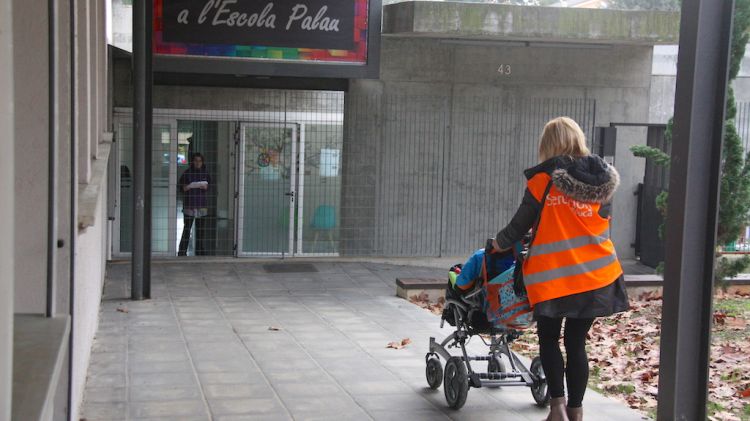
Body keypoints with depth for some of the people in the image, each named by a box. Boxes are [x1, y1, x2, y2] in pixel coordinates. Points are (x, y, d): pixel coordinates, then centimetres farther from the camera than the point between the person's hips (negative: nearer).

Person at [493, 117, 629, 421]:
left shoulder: (544, 179, -8)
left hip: (553, 275, -3)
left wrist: (499, 243, 18)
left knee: (549, 338, 13)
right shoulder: (602, 178, 5)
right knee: (576, 343, 13)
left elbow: (521, 224, -2)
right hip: (594, 273, 4)